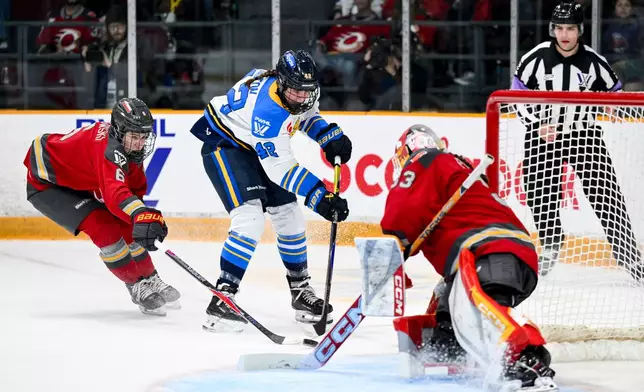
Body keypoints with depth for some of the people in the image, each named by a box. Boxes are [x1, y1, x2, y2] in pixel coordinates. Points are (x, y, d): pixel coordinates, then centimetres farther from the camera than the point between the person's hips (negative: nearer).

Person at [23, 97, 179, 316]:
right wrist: (142, 215, -67)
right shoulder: (108, 148, -36)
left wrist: (152, 217, -10)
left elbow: (136, 188, 5)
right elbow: (115, 192, -52)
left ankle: (150, 280, 19)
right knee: (102, 226, -22)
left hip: (78, 181, 9)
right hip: (46, 183, -9)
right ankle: (138, 287, -12)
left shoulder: (129, 144, -7)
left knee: (125, 224, 4)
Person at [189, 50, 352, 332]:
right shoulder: (268, 109, -37)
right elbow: (280, 167, -35)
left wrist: (330, 135, -3)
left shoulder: (300, 89, -12)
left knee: (289, 218, 10)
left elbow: (306, 115, 14)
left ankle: (301, 291, 26)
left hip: (256, 147, 9)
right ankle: (222, 298, -26)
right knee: (250, 220, -25)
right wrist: (317, 195, -40)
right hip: (224, 145, -9)